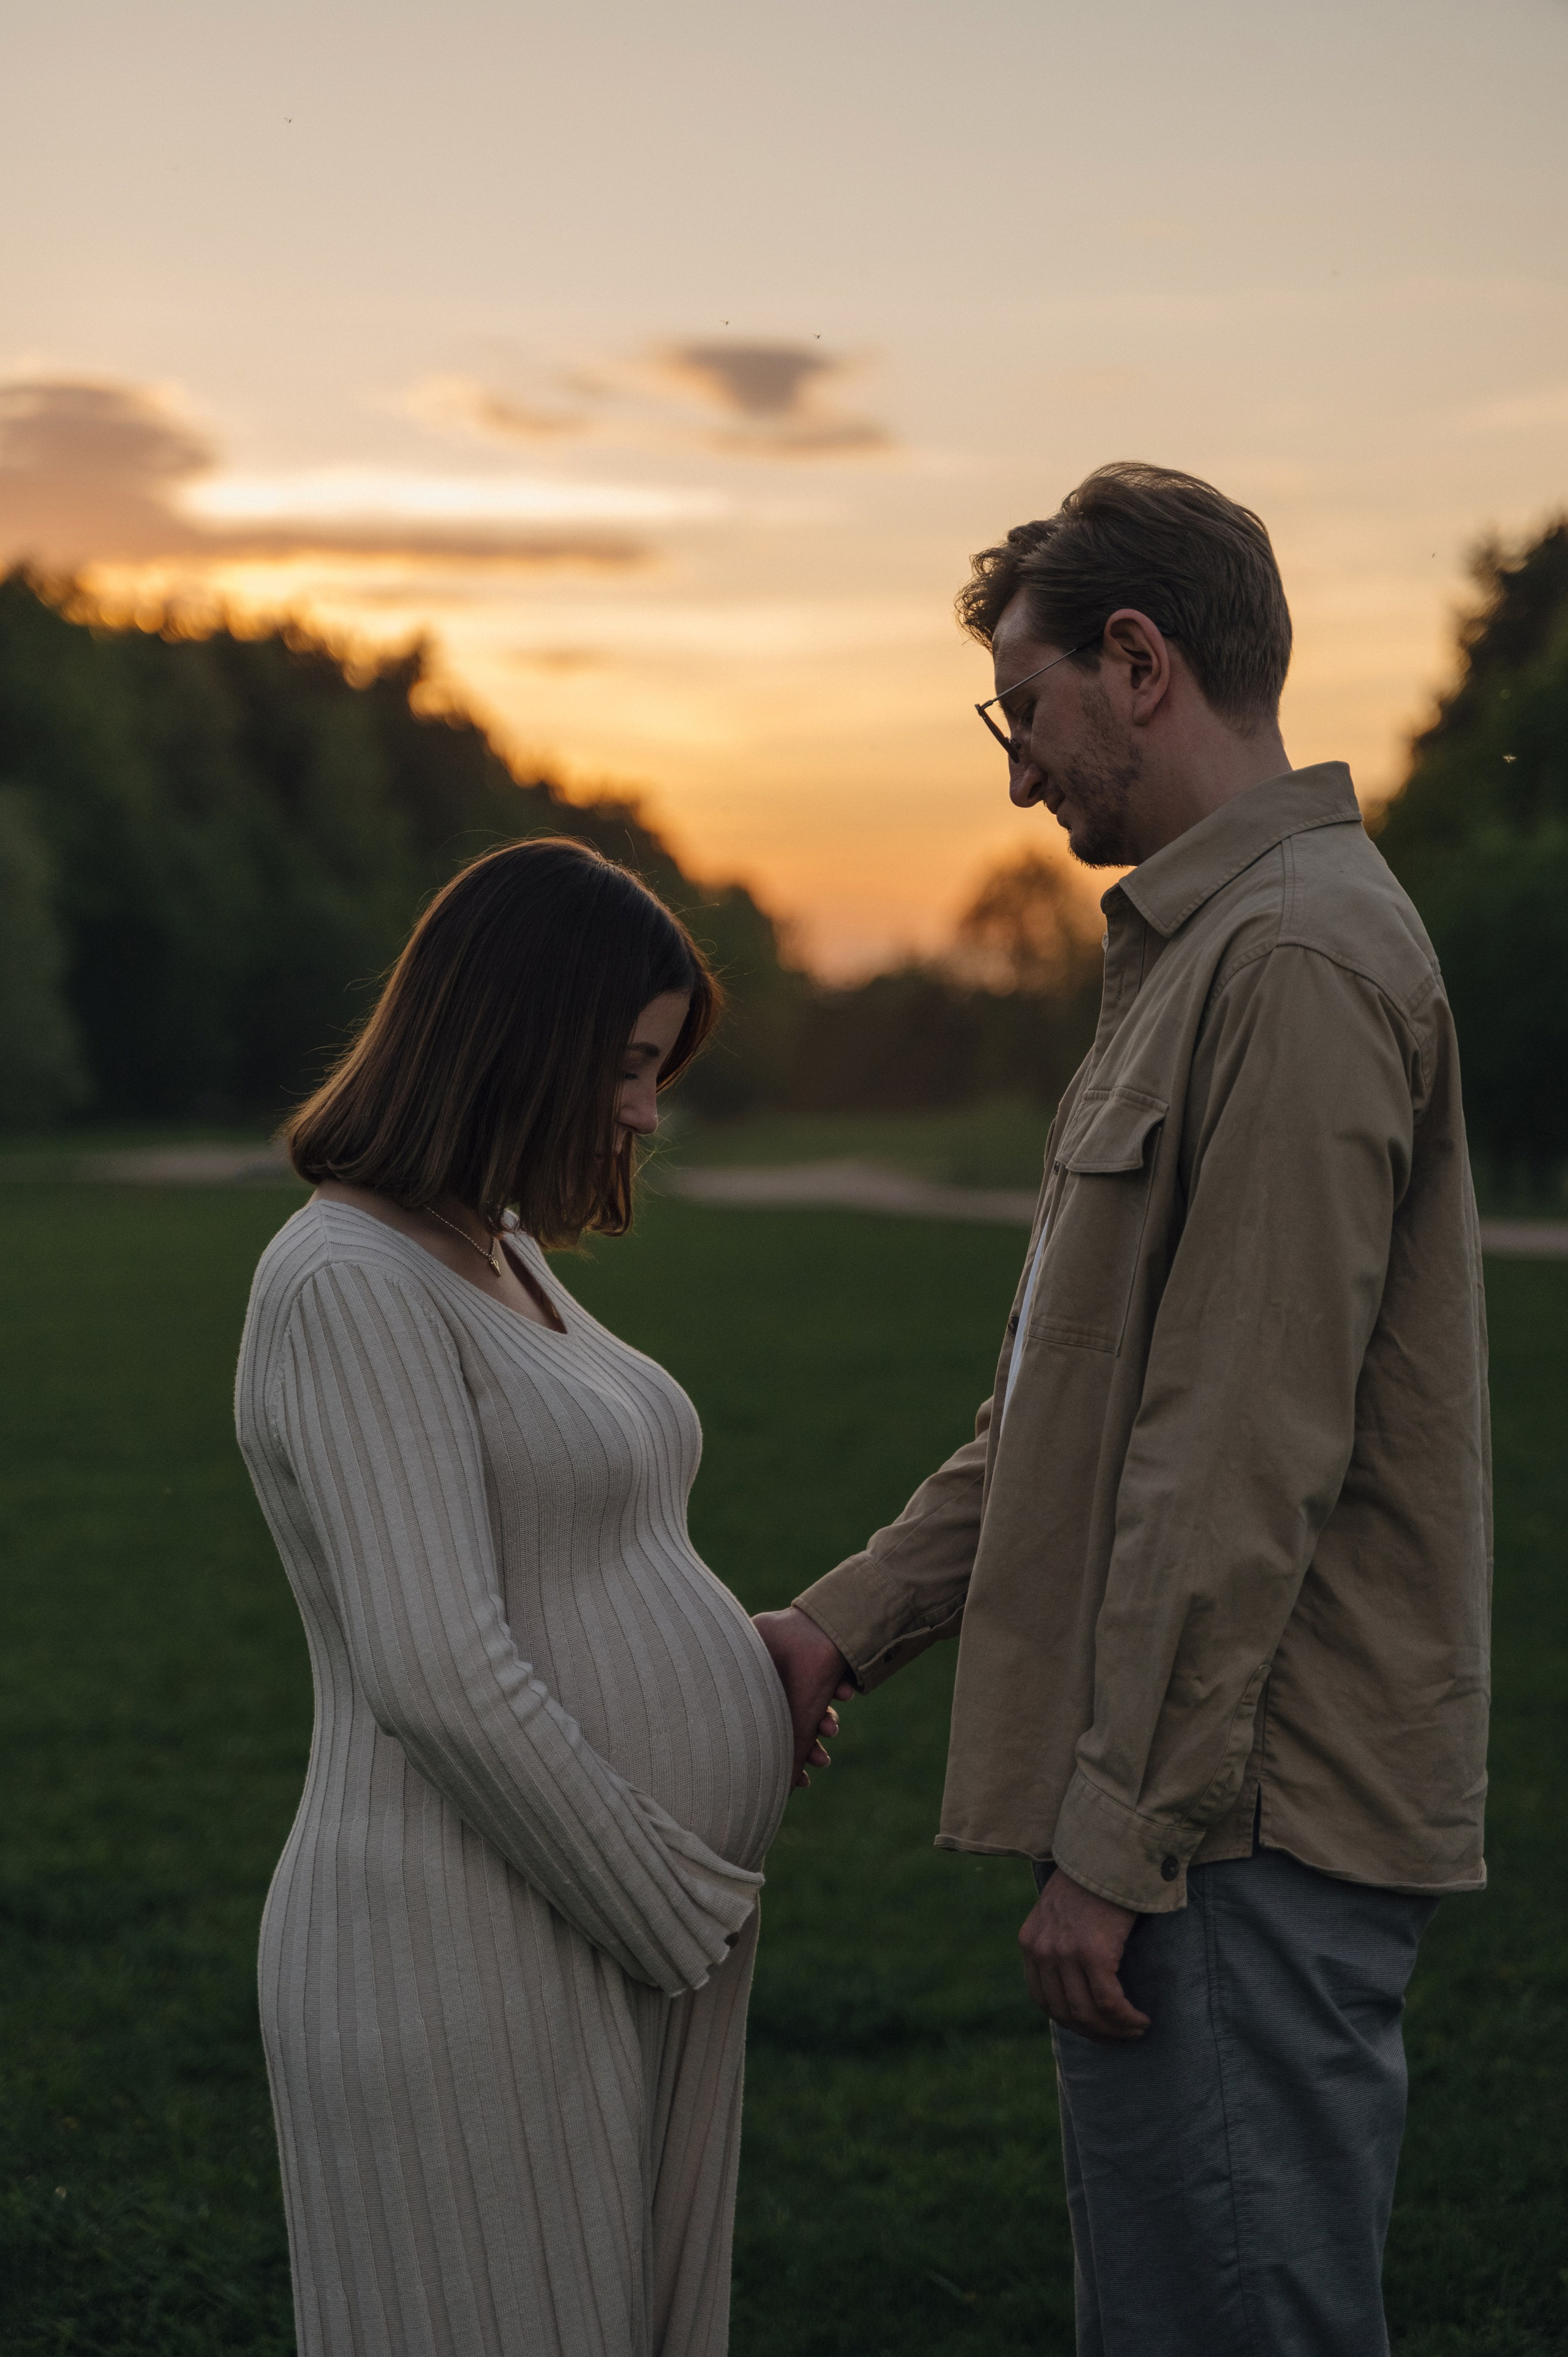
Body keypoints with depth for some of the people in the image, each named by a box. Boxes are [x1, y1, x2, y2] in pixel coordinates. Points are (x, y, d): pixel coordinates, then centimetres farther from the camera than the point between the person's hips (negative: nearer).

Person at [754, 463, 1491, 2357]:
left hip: (1252, 1826, -10)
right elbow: (1072, 1404, 22)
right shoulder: (1198, 951, 19)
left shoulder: (1300, 962, -15)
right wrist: (846, 1625, 17)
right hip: (1204, 1812, 10)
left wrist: (1116, 1838, -18)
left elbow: (1246, 1456, -20)